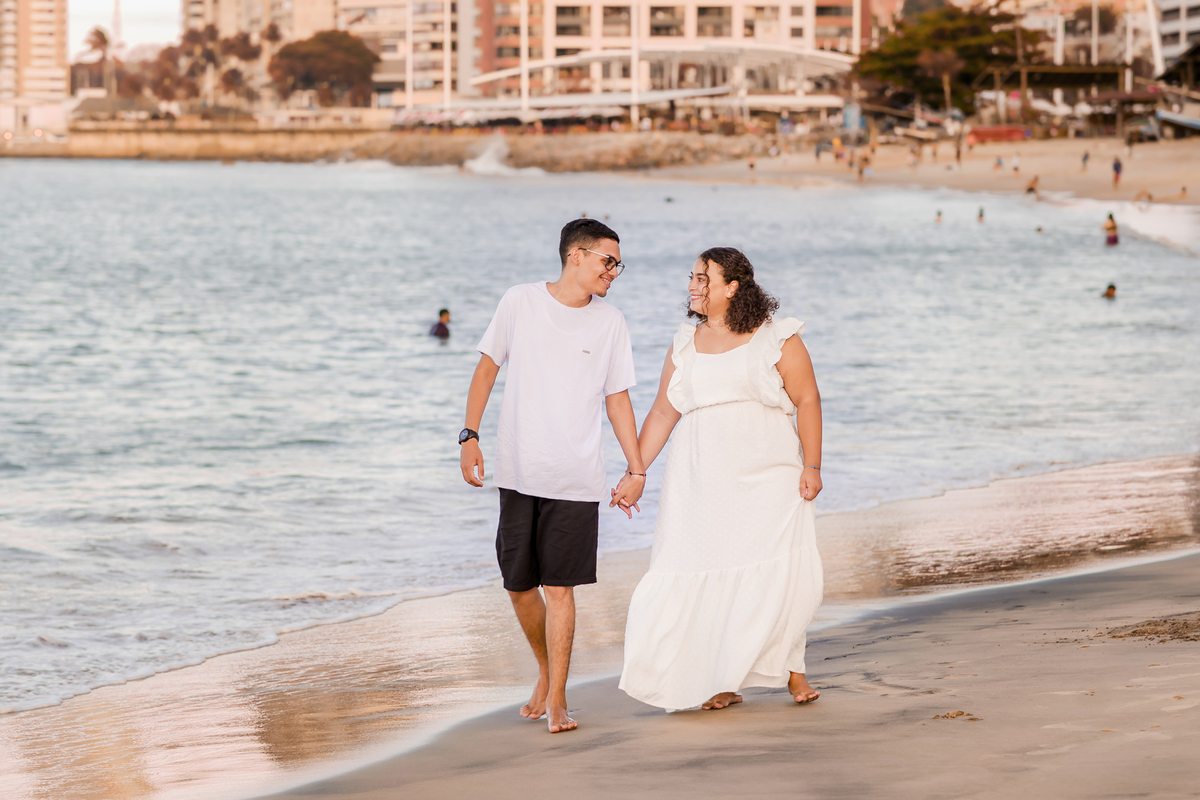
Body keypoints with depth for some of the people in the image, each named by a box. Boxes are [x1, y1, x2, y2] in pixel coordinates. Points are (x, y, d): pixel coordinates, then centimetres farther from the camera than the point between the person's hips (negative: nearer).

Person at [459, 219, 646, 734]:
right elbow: (487, 368, 8)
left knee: (559, 587, -6)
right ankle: (546, 672, 30)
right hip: (517, 473, 1)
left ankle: (557, 699, 1)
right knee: (519, 587, 7)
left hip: (575, 479, -1)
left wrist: (636, 470, 5)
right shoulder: (520, 302, 1)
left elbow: (618, 400, 9)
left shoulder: (609, 324, 3)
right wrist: (470, 436, 0)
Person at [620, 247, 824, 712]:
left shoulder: (777, 339, 0)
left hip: (768, 478, -3)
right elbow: (662, 414, 14)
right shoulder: (685, 346, 11)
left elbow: (807, 401, -1)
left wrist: (812, 466, -9)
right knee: (705, 573, -4)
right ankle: (720, 680, 5)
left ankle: (789, 666, 8)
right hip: (701, 480, 3)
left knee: (783, 574, -12)